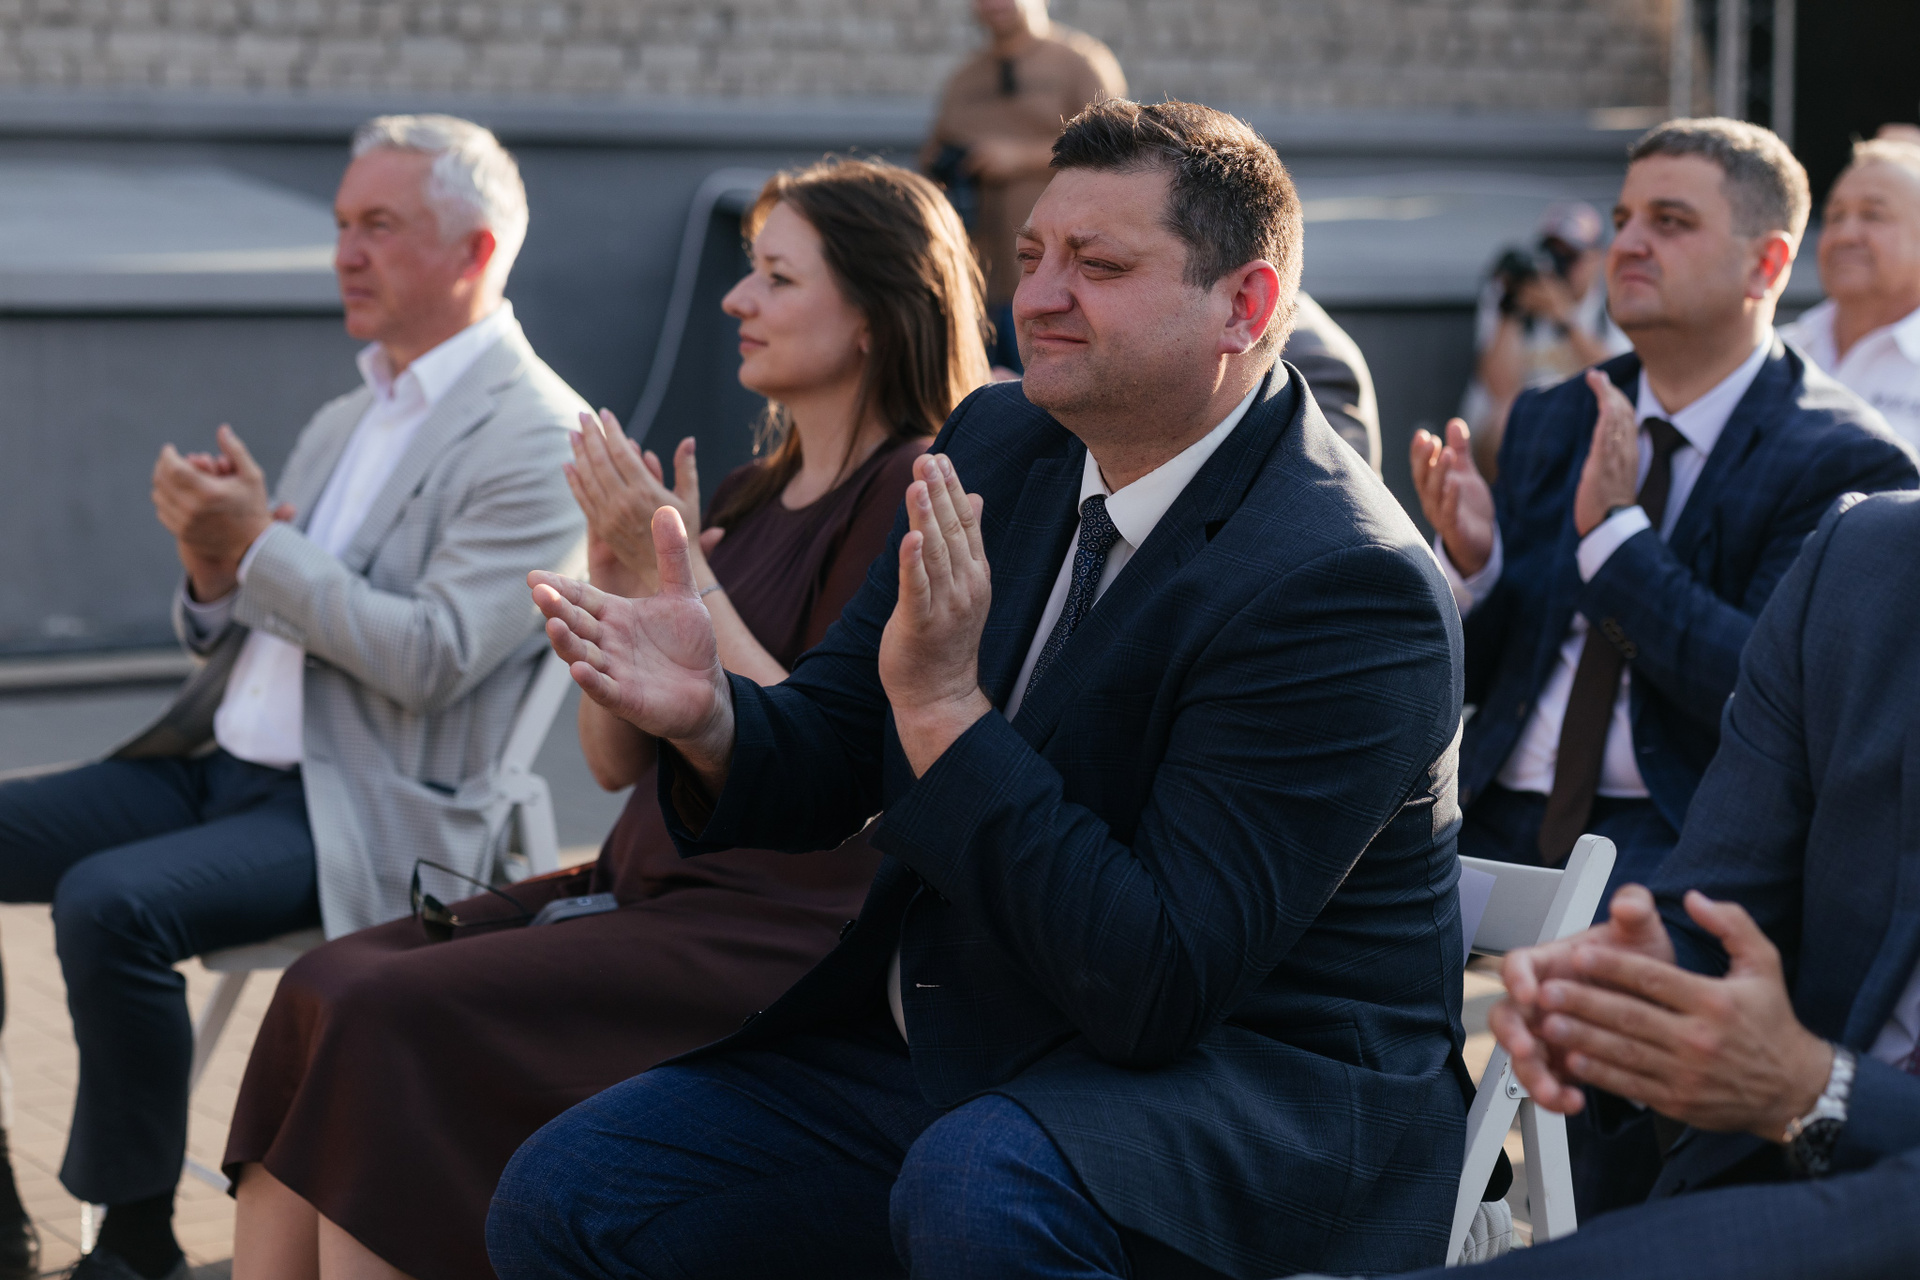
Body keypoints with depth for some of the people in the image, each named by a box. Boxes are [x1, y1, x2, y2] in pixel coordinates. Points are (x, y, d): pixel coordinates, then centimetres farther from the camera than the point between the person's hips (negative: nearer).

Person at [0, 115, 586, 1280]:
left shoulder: (539, 439, -9)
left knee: (112, 902, -30)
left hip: (368, 812, -9)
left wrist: (260, 547, -15)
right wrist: (214, 573, -3)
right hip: (222, 761, 9)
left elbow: (433, 658, -19)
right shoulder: (346, 421, 19)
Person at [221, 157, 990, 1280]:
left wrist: (681, 575, -14)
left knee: (394, 1019, -21)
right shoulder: (751, 496, 17)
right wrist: (619, 576, 0)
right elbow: (618, 758, 15)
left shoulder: (908, 492, -8)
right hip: (647, 887, 8)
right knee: (326, 987, -9)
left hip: (780, 930, -8)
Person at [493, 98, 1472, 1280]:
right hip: (940, 1046, 8)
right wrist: (710, 716, -16)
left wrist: (945, 709, -30)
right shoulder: (1000, 446, 3)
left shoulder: (1345, 586, -21)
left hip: (1255, 1085, -7)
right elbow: (831, 761, 7)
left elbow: (1161, 982, -26)